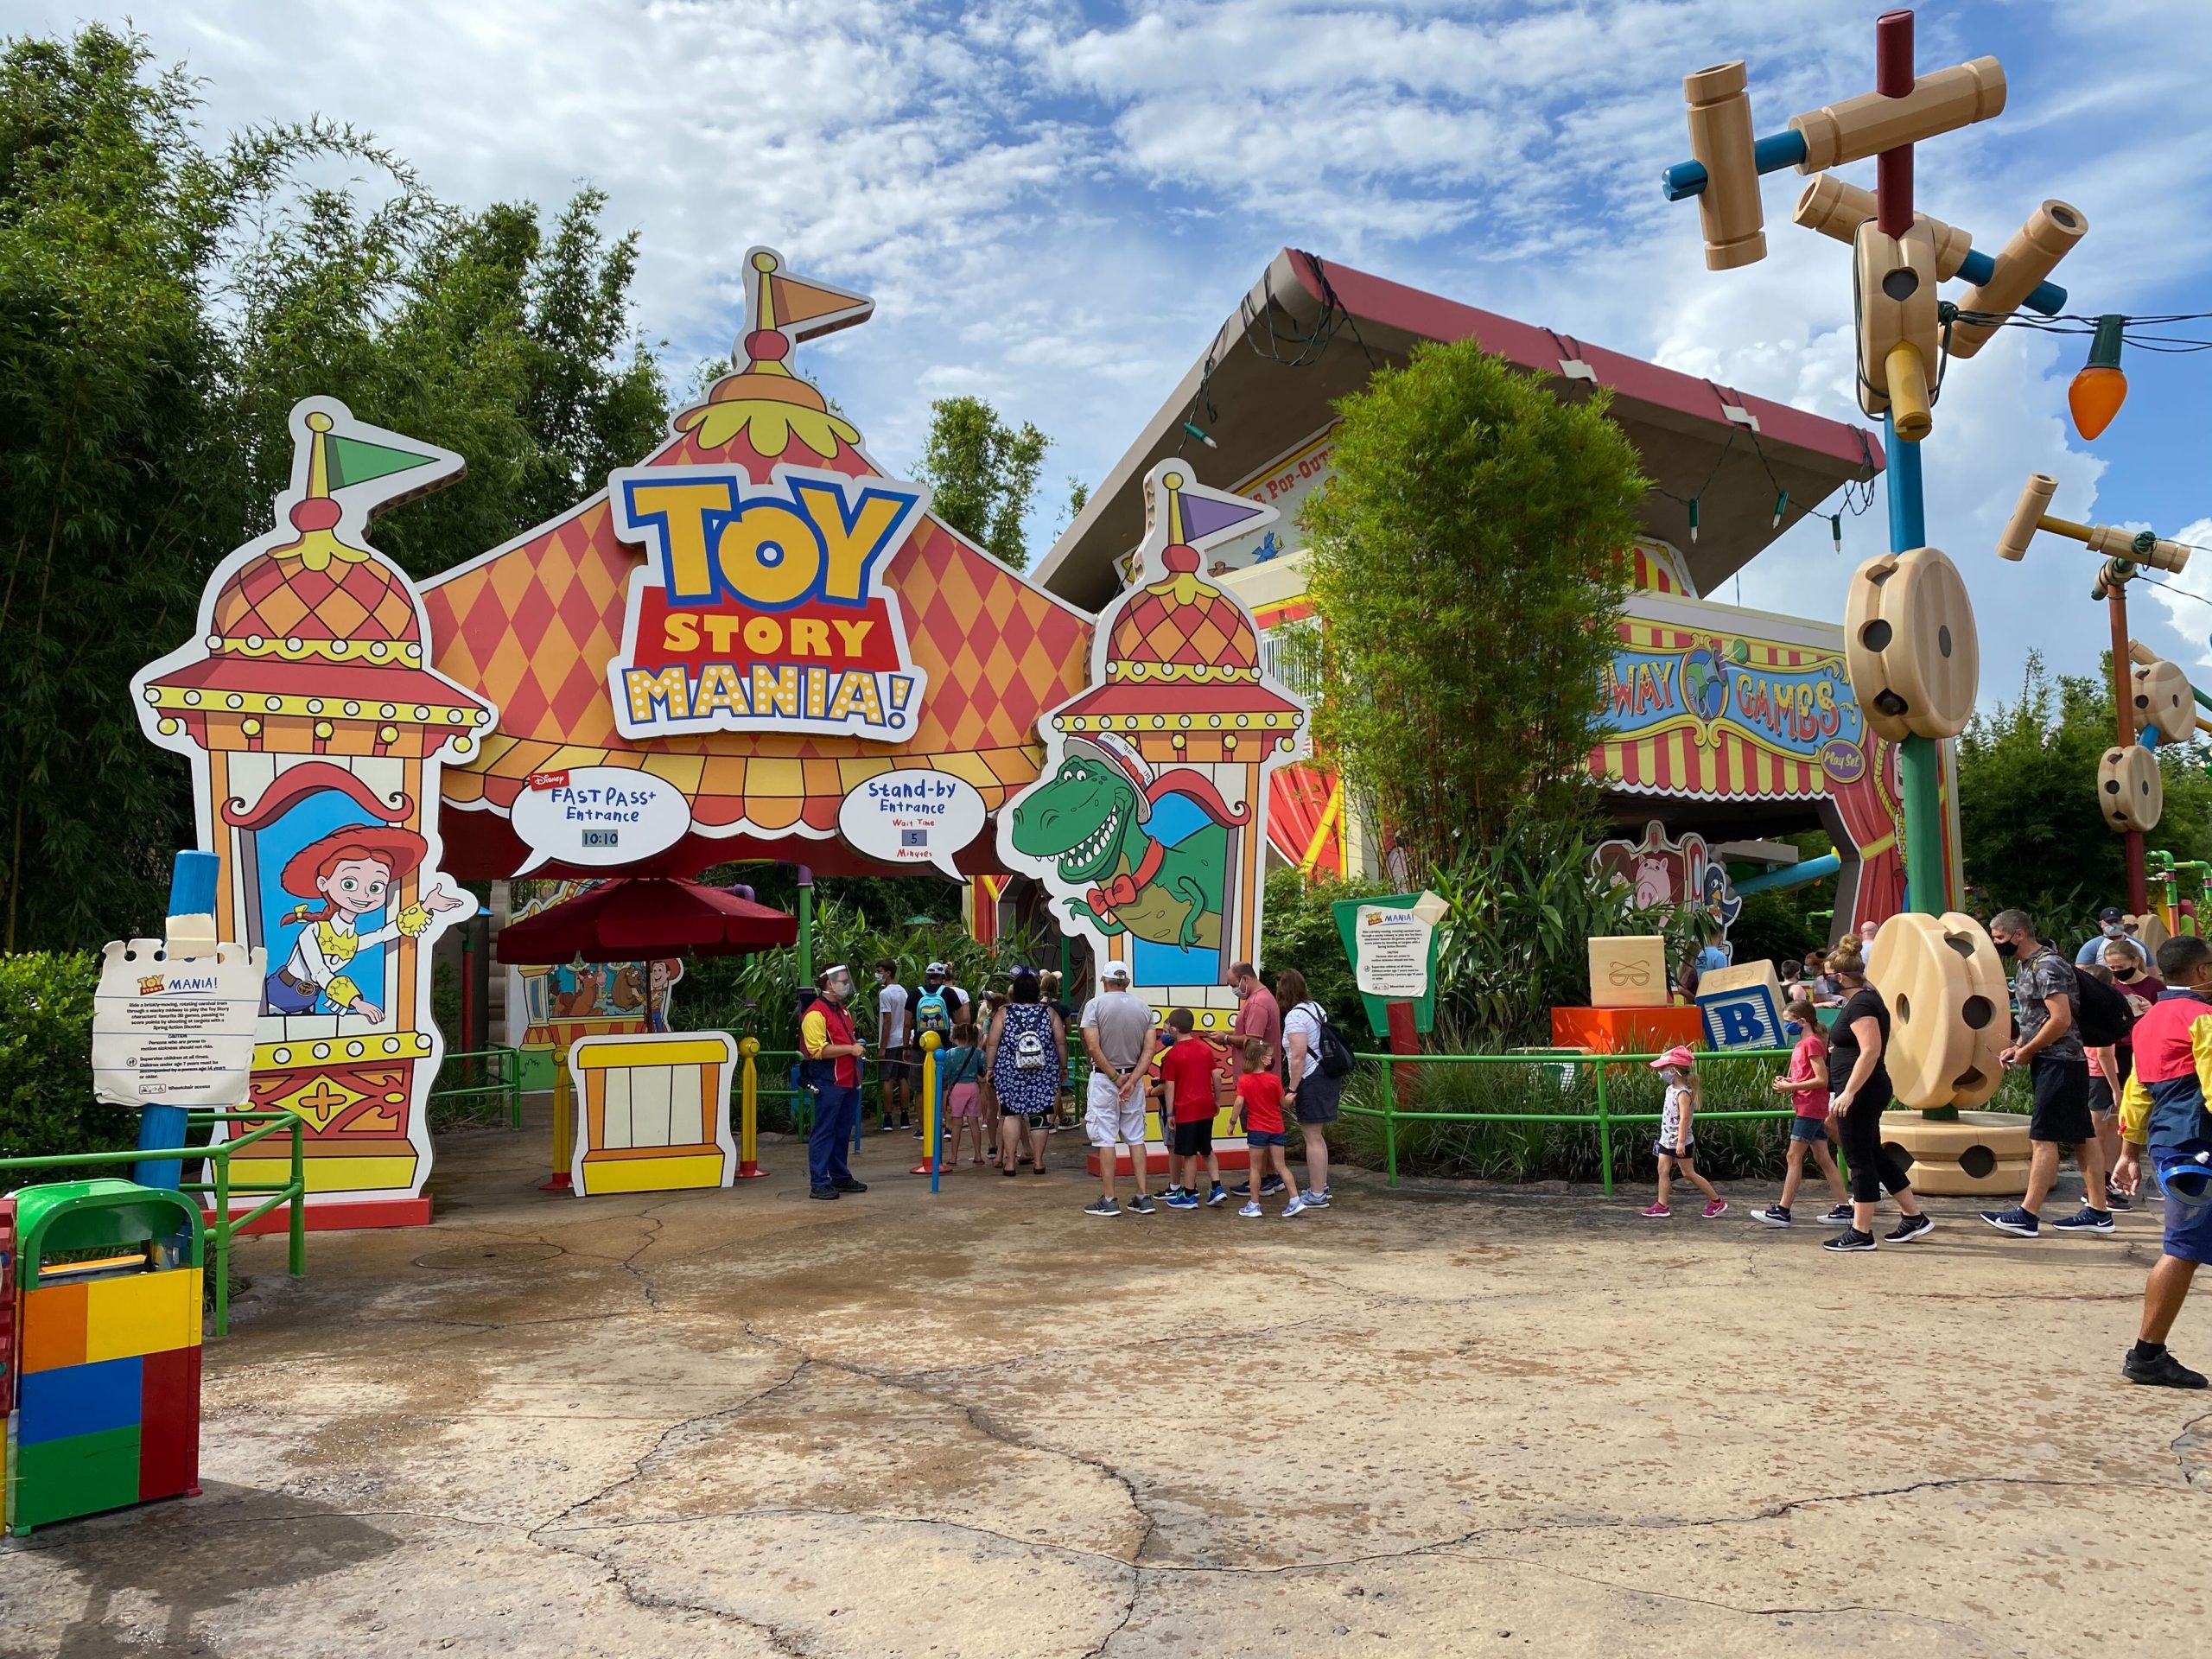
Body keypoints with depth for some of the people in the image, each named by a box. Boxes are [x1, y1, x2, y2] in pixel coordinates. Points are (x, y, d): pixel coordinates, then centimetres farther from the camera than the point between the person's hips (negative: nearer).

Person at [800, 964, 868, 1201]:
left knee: (843, 1132, 15)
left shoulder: (842, 1010, 18)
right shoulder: (815, 1013, -13)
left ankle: (840, 1177, 24)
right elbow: (818, 1049, -21)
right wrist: (850, 1049, -19)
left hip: (849, 1081, 9)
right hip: (828, 1083, -9)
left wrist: (858, 1046, 12)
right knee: (823, 1132, -4)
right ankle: (818, 1183, -1)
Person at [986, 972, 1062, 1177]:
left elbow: (992, 1043, -4)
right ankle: (1038, 1161, 12)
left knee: (1010, 1114, 7)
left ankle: (1010, 1162, 7)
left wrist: (989, 1068, 5)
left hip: (1010, 1073, 0)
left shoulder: (1004, 1013, -2)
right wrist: (1063, 1066, 12)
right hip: (1043, 1074, 1)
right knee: (1039, 1114, 6)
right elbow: (1061, 1042, 2)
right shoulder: (1049, 1013, 1)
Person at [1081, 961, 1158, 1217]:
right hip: (1133, 1078, 4)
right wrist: (1132, 1080, -10)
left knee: (1105, 1140, 0)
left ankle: (1109, 1200, 2)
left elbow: (1093, 1047, -15)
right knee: (1136, 1138, 11)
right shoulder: (1143, 1007, 5)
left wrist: (1115, 1077, -9)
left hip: (1104, 1078, -4)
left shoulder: (1096, 1004, -7)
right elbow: (1149, 1049, -3)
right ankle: (1143, 1197, 10)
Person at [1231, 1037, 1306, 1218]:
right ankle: (1296, 1200, 0)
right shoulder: (1274, 1079, -6)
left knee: (1256, 1168, 8)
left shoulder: (1244, 1081, -7)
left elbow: (1239, 1103, -14)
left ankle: (1254, 1205, 11)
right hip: (1276, 1129, 1)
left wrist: (1232, 1122, -4)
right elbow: (1283, 1103, -2)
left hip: (1256, 1130, -1)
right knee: (1281, 1166, 5)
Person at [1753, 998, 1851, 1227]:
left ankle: (1782, 1211, -5)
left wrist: (1791, 1087, -17)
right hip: (1815, 1109, 10)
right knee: (1824, 1159, 10)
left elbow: (1822, 1080, -19)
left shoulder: (1812, 1043, -14)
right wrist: (1787, 1082, 6)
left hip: (1810, 1109, -10)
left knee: (1794, 1156, -7)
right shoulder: (1802, 1044, 14)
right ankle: (1844, 1209, 12)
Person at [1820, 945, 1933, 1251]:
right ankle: (1915, 1217, 25)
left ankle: (1861, 1233, 4)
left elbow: (1870, 1050, -27)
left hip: (1861, 1091, -11)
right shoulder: (1864, 998, 13)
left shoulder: (1860, 1004, -18)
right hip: (1866, 1092, 11)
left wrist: (1848, 1093, -28)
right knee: (1874, 1155, 18)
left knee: (1860, 1160, -3)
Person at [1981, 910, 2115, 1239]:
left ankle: (2027, 1215, -8)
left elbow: (2061, 1019, -23)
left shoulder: (2047, 967, -17)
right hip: (2052, 1061, 10)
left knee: (2043, 1137, -9)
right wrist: (2018, 1047, 7)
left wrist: (2027, 1051, -14)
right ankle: (2097, 1212, 17)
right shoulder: (2025, 965, 14)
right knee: (2081, 1135, 12)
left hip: (2059, 1061, -10)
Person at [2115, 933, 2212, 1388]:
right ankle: (2146, 1355, -2)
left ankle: (2151, 1353, 14)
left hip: (2165, 1144, 9)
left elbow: (2137, 1091, 20)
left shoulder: (2148, 1021, 17)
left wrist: (2131, 1151, 23)